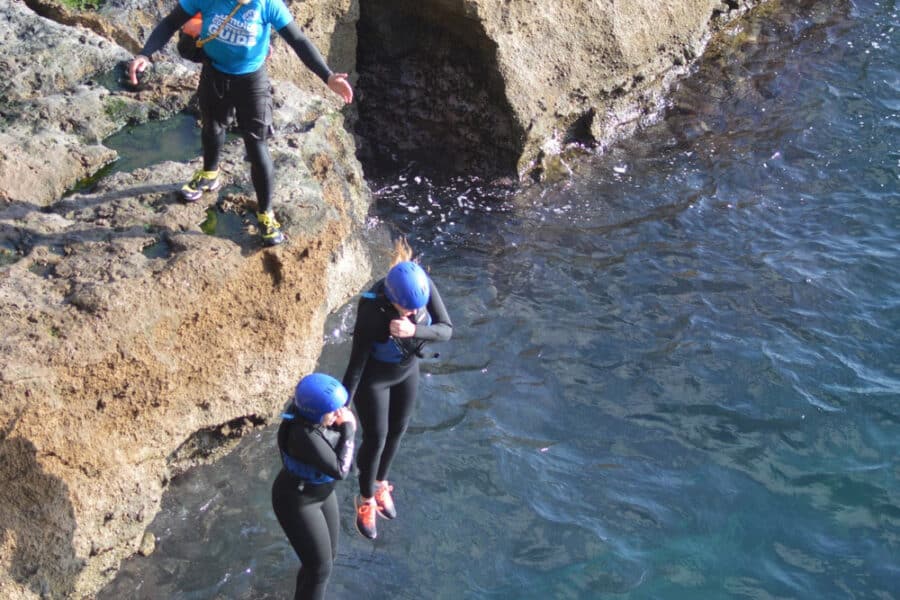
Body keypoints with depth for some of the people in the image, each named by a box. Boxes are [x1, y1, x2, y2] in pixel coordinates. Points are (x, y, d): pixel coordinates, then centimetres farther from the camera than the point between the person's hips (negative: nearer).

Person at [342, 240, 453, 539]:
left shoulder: (424, 285, -28)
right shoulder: (372, 310, -39)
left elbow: (446, 329, -24)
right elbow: (357, 361, -30)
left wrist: (414, 330, -43)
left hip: (407, 369, 5)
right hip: (374, 377, -5)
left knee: (397, 431, 23)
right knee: (376, 438, 10)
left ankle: (380, 484, 51)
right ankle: (366, 500, 38)